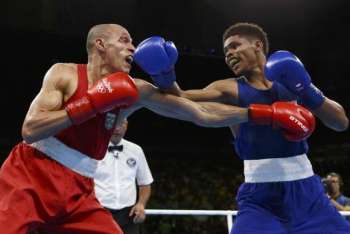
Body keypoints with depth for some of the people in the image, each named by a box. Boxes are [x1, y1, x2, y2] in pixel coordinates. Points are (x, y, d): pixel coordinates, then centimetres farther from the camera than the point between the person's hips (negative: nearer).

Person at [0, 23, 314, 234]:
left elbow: (202, 114, -3)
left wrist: (269, 114, -7)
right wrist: (92, 104, -22)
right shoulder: (64, 73, -6)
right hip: (28, 176, -4)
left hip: (76, 191, 4)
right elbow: (30, 129, -17)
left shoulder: (135, 91, 1)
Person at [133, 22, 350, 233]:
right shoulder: (229, 89, 3)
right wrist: (166, 80, -33)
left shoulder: (292, 78, 7)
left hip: (304, 190, 2)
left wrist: (309, 93, -10)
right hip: (259, 195, -2)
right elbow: (183, 98, -13)